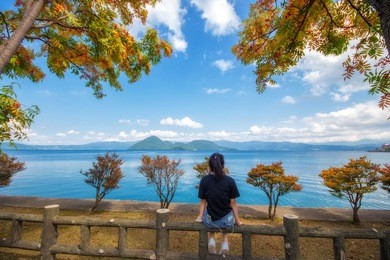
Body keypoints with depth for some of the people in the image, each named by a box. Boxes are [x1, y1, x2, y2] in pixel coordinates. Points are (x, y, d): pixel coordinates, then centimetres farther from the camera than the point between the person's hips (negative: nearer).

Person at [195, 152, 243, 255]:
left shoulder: (204, 180, -13)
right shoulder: (230, 181, -15)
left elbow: (203, 201, -4)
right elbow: (233, 203, -6)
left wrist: (200, 217, 11)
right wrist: (237, 220, 9)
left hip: (209, 222, 1)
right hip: (227, 222, 0)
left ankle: (211, 239, 24)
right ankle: (225, 242, 28)